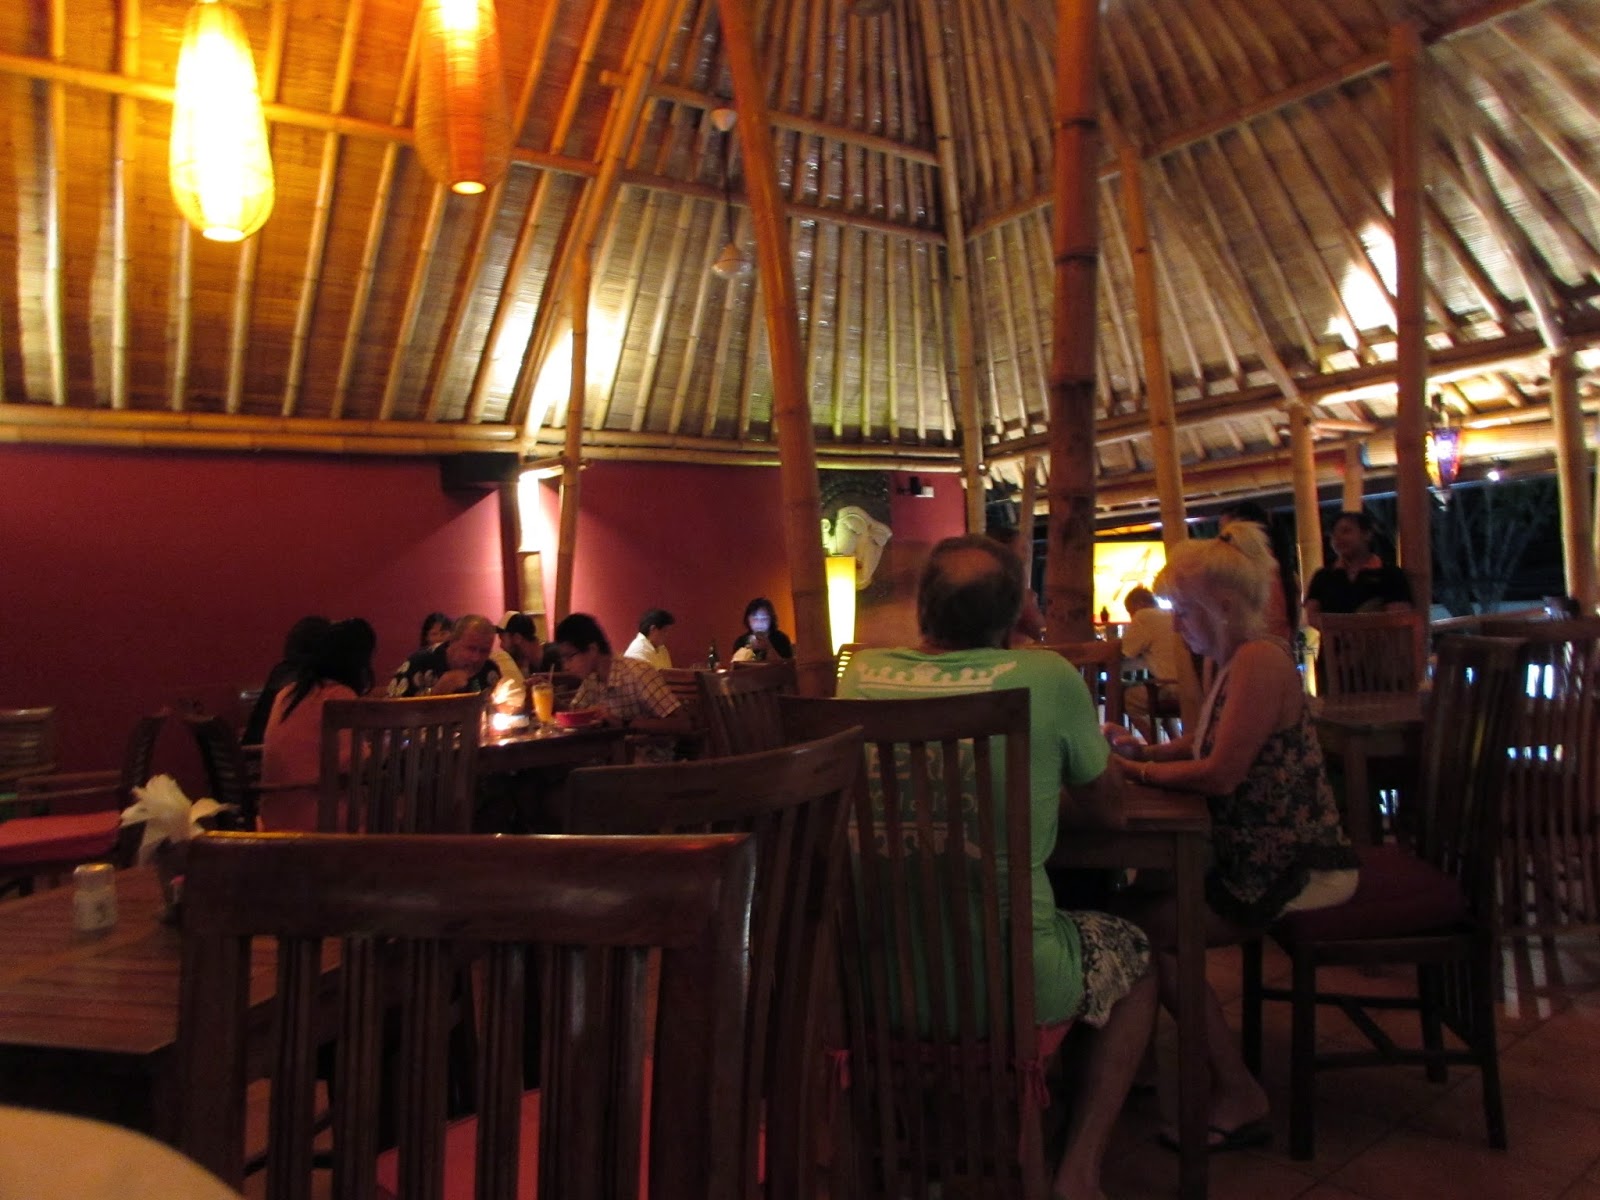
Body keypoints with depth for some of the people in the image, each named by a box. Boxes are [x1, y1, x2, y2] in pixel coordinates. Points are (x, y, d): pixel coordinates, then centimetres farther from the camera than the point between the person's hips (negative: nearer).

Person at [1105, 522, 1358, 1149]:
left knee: (1146, 928, -16)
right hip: (1260, 855, 10)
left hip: (1294, 869, -10)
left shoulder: (1259, 660, -20)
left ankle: (1238, 1096, -1)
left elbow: (1221, 773, -25)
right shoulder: (1234, 662, 12)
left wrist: (1138, 770, -13)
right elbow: (1201, 743, 22)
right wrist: (1142, 749, 5)